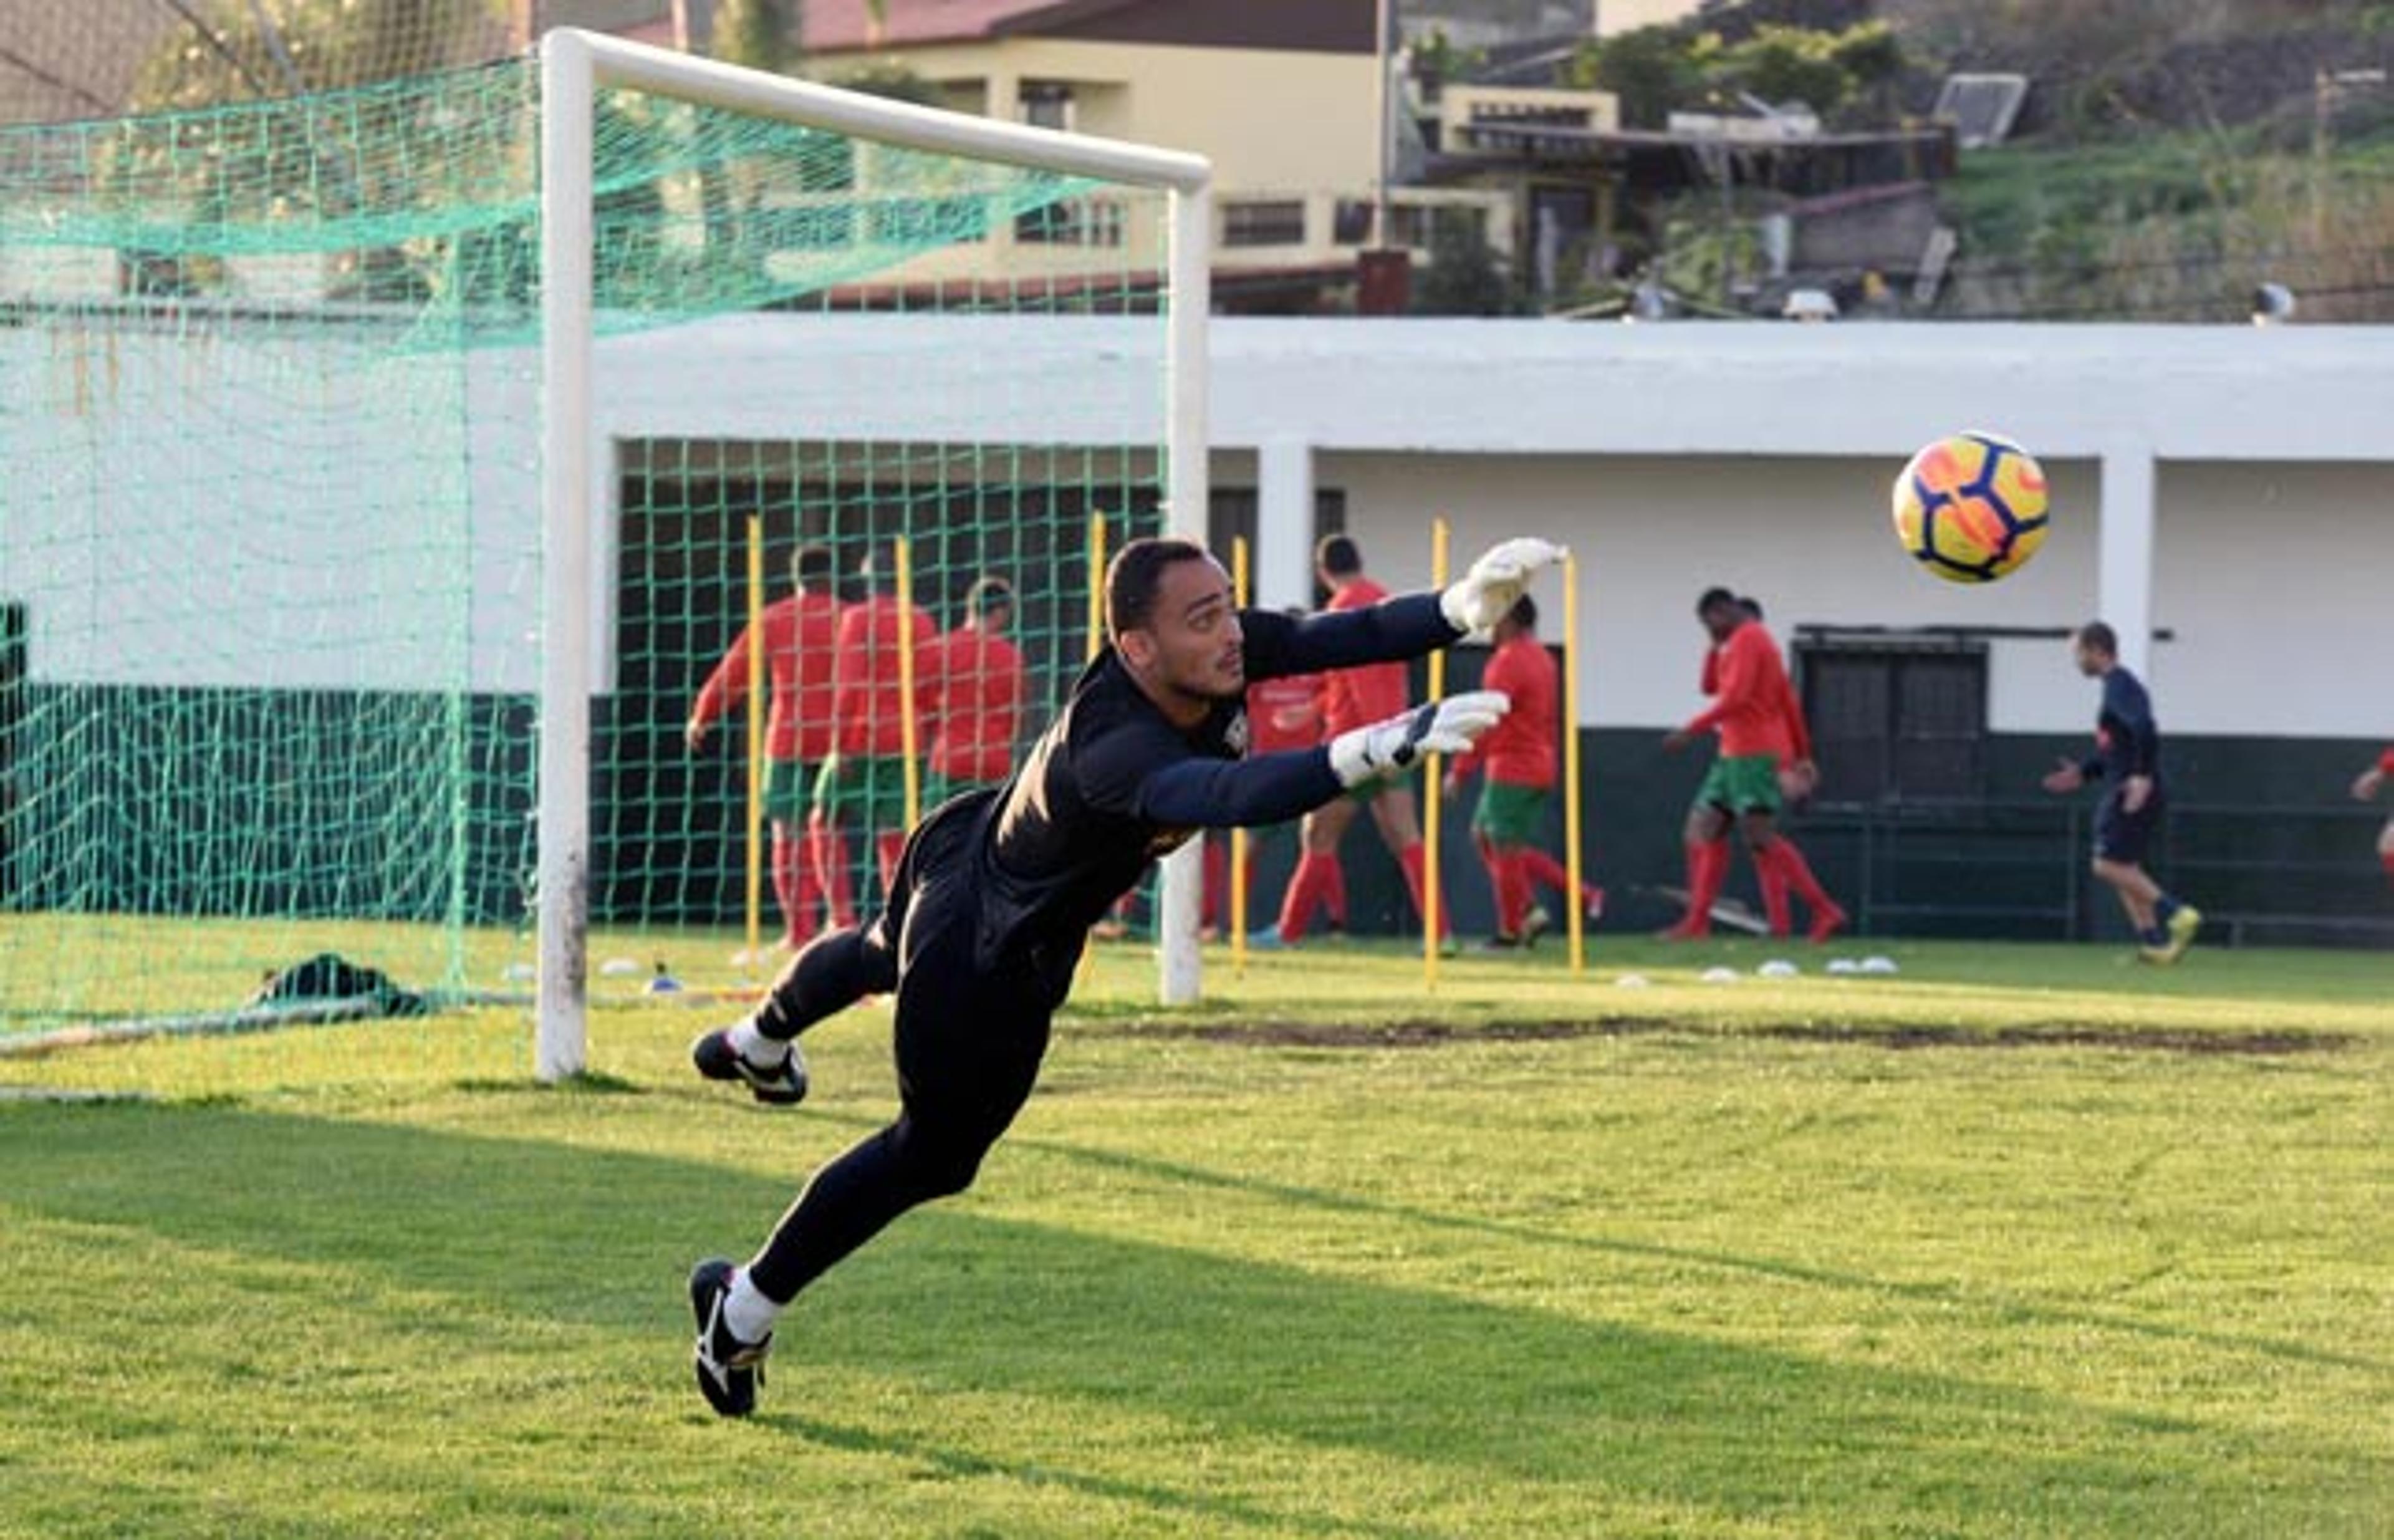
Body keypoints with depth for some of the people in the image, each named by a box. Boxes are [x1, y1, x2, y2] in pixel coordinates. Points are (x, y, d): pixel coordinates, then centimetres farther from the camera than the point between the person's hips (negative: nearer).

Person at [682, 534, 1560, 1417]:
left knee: (883, 959, 39)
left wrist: (1463, 609, -47)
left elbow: (1346, 636, -28)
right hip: (989, 966, -9)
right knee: (934, 1157, 9)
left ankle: (760, 1041, 73)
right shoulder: (1111, 747, -49)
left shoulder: (1222, 654, -26)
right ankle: (747, 1308, 28)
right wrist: (1374, 751, -80)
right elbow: (1227, 797, -67)